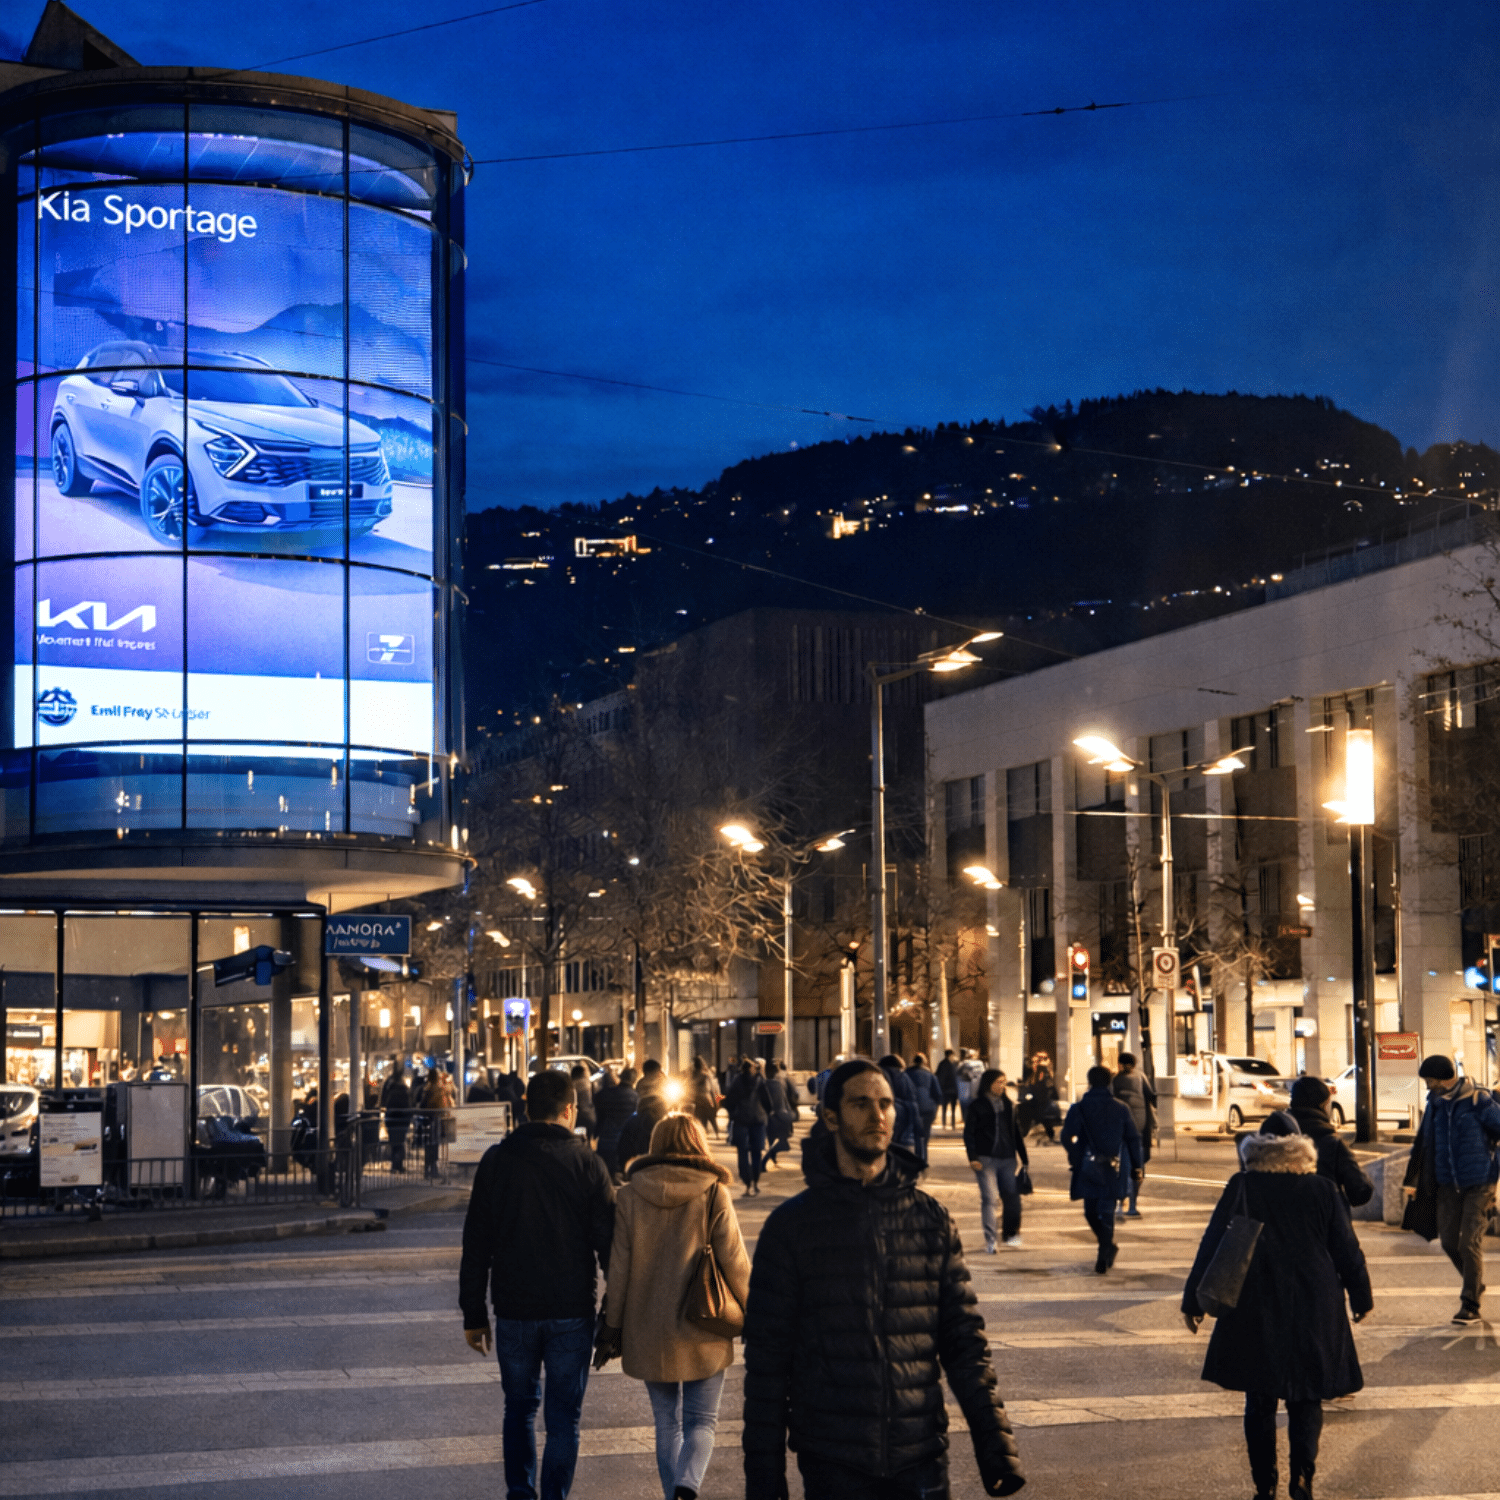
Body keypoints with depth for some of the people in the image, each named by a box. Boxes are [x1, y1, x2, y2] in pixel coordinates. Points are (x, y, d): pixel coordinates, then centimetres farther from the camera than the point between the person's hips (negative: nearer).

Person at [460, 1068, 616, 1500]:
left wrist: (474, 1314, 8)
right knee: (563, 1414, 8)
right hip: (572, 1311, -1)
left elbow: (475, 1245, 2)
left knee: (519, 1407, 17)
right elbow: (609, 1242, -5)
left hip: (514, 1310, 2)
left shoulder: (496, 1160, -1)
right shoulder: (586, 1162, -6)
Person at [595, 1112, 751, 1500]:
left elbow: (619, 1267, -1)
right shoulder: (714, 1194, -6)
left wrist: (612, 1327, 6)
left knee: (667, 1422, 15)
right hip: (703, 1330, -2)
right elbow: (735, 1262, -5)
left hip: (648, 1331, 2)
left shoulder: (630, 1196, -1)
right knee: (701, 1421, 6)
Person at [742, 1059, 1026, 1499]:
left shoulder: (931, 1219, 6)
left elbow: (964, 1339, 7)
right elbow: (767, 1357, 0)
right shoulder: (792, 1224, -1)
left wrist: (995, 1443, -1)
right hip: (833, 1465, -2)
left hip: (922, 1462, 2)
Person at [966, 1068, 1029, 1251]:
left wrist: (1024, 1157, 16)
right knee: (988, 1198, -7)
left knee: (1012, 1196, 1)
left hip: (1007, 1159, 4)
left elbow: (1015, 1132, 18)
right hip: (986, 1159, -4)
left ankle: (1011, 1233, 19)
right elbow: (969, 1133, -3)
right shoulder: (977, 1106, 0)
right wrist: (973, 1157, -13)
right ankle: (990, 1240, -4)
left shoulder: (1008, 1105, 14)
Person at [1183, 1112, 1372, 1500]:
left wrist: (1193, 1299, -1)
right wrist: (1361, 1295, 18)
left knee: (1260, 1402, 11)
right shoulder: (1321, 1189, -2)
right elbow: (1347, 1249, 4)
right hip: (1313, 1311, 1)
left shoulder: (1242, 1187, -5)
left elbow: (1213, 1243, -6)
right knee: (1306, 1398, 10)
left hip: (1255, 1312, 0)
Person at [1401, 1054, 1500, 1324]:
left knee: (1470, 1243, -9)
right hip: (1447, 1184, 6)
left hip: (1478, 1184, -6)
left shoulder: (1478, 1102, -13)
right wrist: (1412, 1179, 16)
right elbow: (1422, 1144, 15)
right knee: (1449, 1242, 7)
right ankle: (1476, 1285, 31)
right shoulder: (1435, 1104, 6)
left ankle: (1470, 1305, 0)